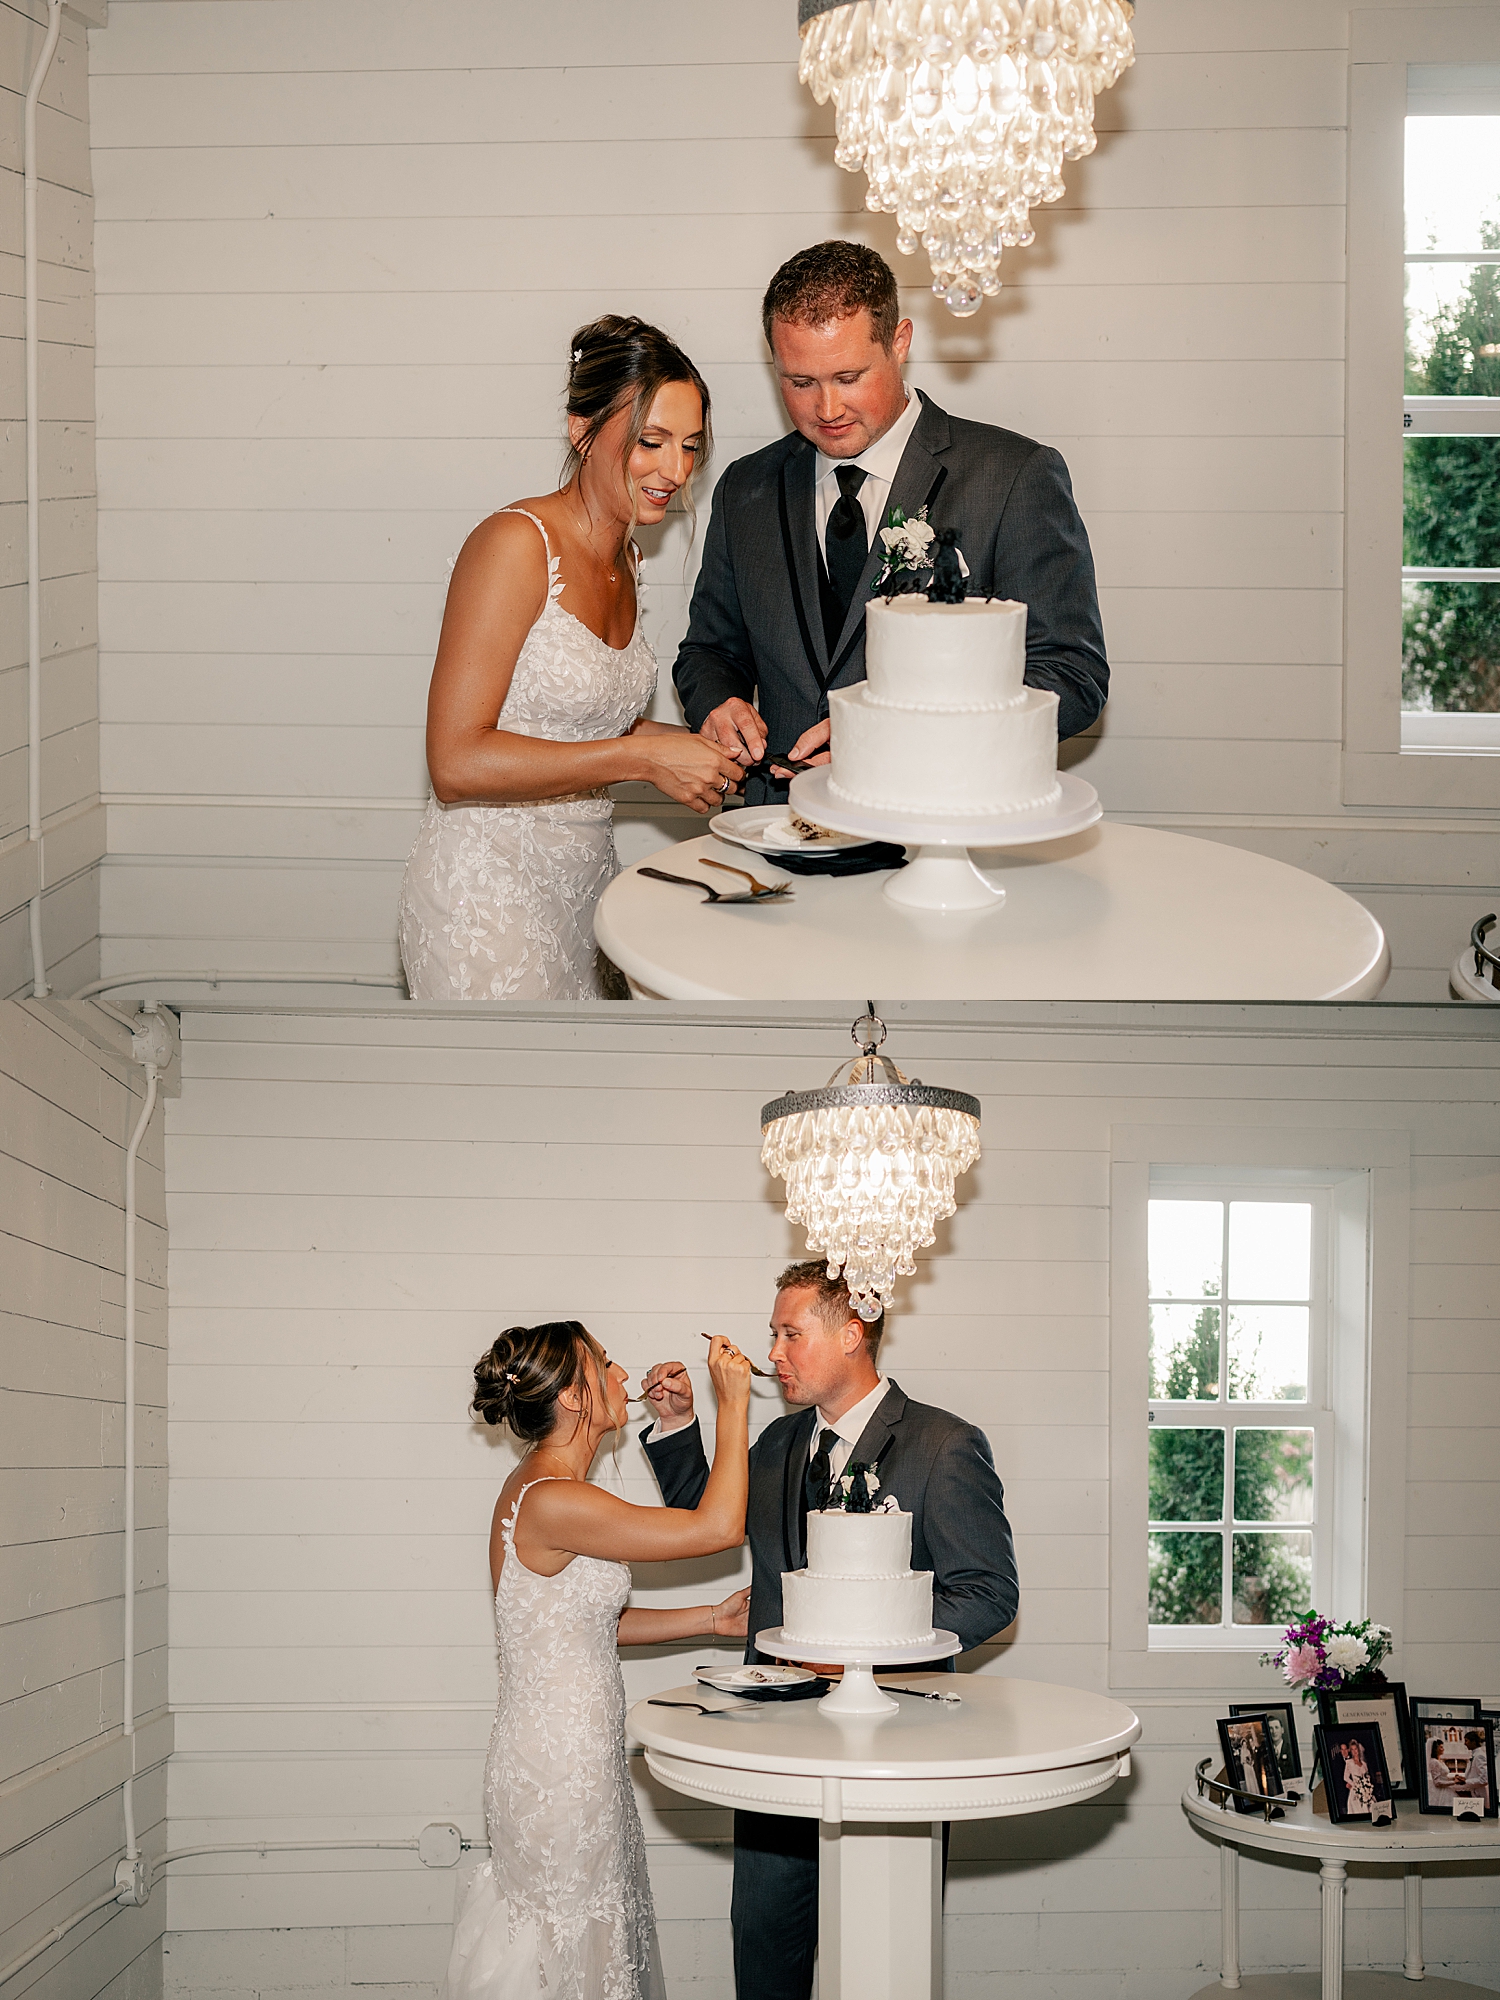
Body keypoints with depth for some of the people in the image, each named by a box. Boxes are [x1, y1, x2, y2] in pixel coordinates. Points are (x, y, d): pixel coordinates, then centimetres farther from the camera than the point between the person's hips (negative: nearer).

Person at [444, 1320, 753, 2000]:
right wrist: (734, 1403, -13)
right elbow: (719, 1525, -21)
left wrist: (711, 1619, 13)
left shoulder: (538, 1488, 9)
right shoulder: (552, 1503, -23)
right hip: (558, 1766, -10)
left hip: (572, 1754, 10)